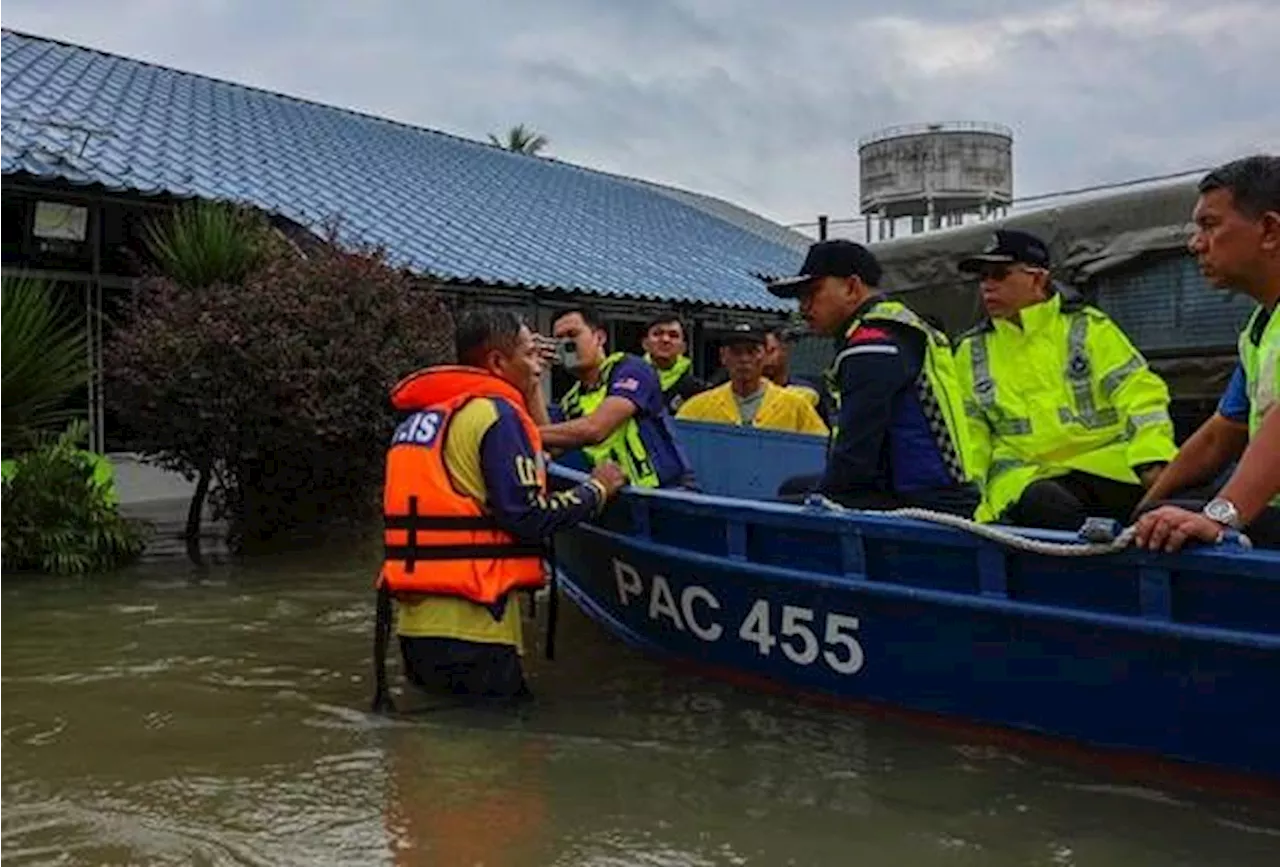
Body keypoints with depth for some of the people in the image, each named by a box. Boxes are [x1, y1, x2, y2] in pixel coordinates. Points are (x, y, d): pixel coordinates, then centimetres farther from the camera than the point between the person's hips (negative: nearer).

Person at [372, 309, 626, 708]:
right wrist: (596, 490, 0)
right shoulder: (496, 412, -10)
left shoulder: (416, 416, 17)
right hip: (467, 624, -9)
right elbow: (528, 516, -15)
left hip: (415, 619, 9)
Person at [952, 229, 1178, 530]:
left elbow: (1140, 395, 2)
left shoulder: (1088, 327, 9)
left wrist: (1153, 465, -14)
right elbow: (967, 433, 16)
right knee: (1046, 506, -35)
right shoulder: (971, 351, 16)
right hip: (1025, 474, 0)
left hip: (1106, 466, 1)